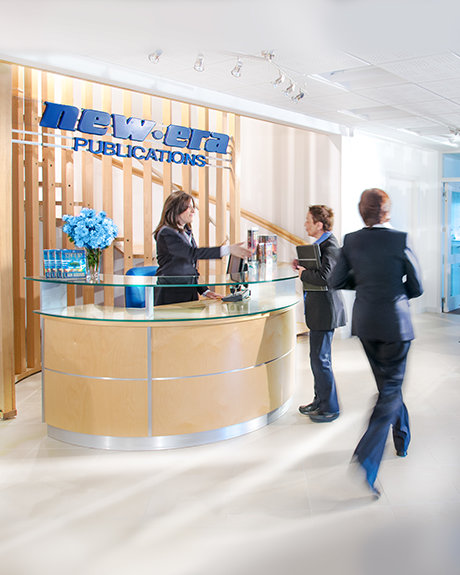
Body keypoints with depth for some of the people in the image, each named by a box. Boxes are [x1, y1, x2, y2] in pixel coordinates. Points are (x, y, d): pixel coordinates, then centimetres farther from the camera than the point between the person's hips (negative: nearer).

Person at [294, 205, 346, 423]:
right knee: (317, 357, 18)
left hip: (325, 310, -11)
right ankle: (320, 401, 31)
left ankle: (330, 408, 9)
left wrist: (303, 273, -13)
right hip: (318, 309, 11)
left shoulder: (330, 246, -18)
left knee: (320, 358, -3)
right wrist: (304, 266, 4)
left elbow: (324, 277, -28)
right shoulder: (322, 243, 14)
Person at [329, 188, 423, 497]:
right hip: (395, 323, -5)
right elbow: (416, 288, -7)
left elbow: (336, 281, 2)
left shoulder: (351, 241, -3)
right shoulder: (400, 240, -14)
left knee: (387, 383, 22)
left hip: (365, 323, 5)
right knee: (392, 388, 3)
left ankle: (402, 440, 39)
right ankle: (367, 456, -10)